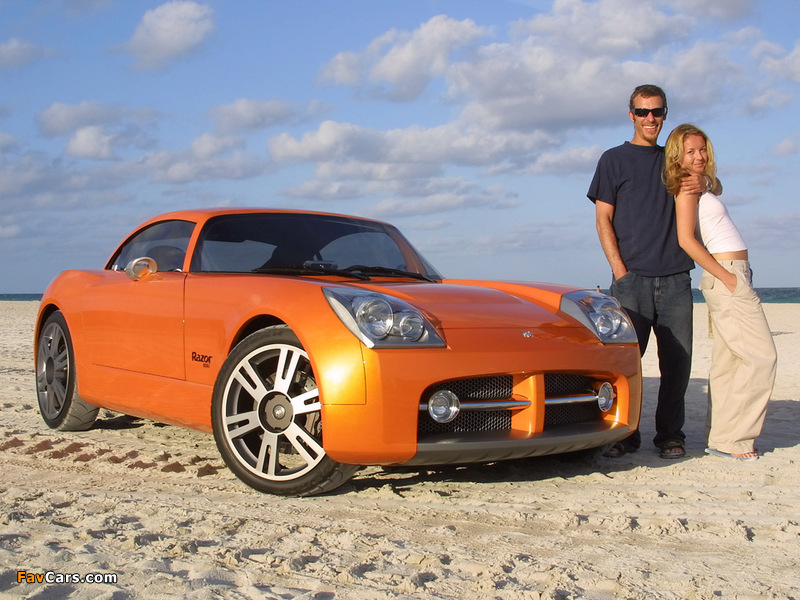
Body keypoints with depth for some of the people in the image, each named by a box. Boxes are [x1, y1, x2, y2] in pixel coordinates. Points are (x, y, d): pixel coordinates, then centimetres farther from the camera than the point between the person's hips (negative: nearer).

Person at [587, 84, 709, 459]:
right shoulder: (614, 159, 8)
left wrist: (704, 183, 3)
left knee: (677, 359, 2)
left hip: (675, 277, 4)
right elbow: (603, 219, 2)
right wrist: (619, 270, -10)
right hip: (632, 278, -3)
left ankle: (670, 435, 11)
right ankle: (625, 435, 5)